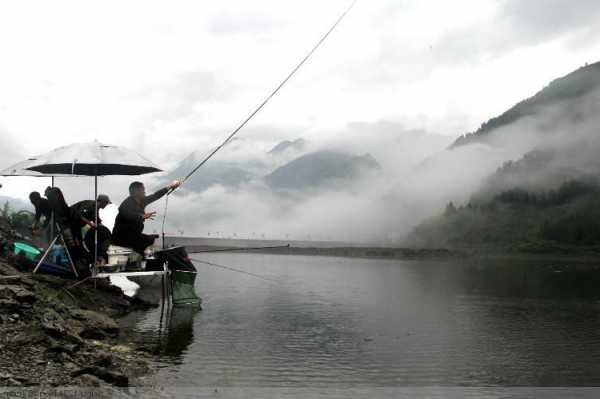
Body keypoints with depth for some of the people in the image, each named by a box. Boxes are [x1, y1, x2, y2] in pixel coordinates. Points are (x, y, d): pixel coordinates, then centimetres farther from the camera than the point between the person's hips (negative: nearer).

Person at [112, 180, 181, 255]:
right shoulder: (128, 203, -20)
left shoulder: (141, 201, 6)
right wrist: (143, 216, -58)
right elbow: (130, 215, -40)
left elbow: (155, 196, 18)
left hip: (134, 235, 9)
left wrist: (170, 187, 23)